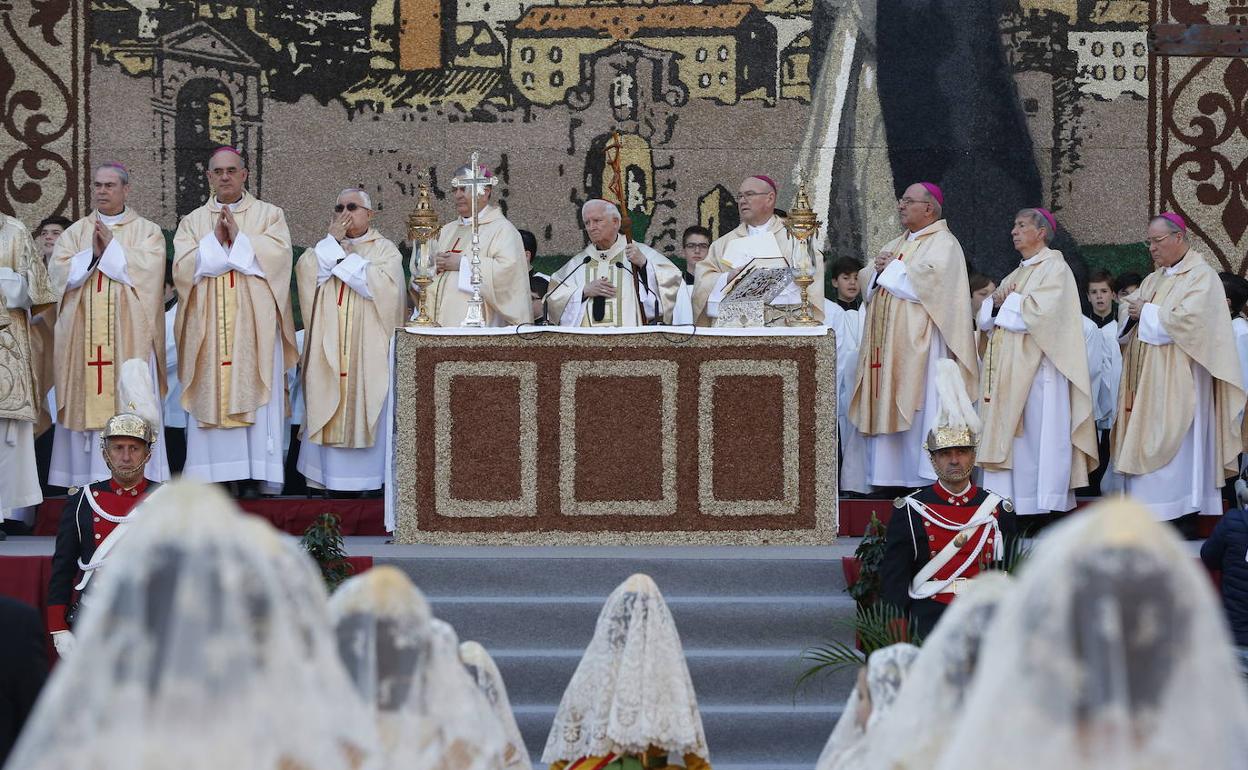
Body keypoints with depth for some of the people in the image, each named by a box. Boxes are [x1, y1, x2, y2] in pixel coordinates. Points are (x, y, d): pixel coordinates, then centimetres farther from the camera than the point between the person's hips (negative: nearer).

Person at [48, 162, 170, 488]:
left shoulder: (147, 231, 8)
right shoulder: (75, 232, 15)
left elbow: (149, 268, -9)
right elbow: (58, 272, 2)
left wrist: (111, 247, -10)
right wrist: (93, 253, -10)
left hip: (129, 335, -2)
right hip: (84, 336, 2)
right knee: (86, 397, -2)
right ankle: (84, 476, -1)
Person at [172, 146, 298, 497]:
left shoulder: (269, 215, 9)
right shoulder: (193, 221, 14)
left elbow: (278, 257, -7)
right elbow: (182, 267, 0)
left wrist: (239, 238, -10)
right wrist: (215, 241, -10)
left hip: (254, 323, -2)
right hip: (208, 325, 2)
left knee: (251, 391, -7)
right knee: (210, 392, -4)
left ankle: (251, 478, -8)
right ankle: (211, 474, -3)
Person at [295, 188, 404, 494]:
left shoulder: (385, 250, 5)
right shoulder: (324, 247, 16)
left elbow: (382, 285, -15)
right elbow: (305, 272, -3)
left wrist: (342, 256, -9)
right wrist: (333, 240, -7)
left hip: (368, 350, -3)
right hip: (328, 349, 3)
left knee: (365, 409, -6)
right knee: (327, 410, -1)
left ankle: (366, 477, -2)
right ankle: (324, 479, 1)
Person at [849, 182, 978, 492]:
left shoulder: (943, 243, -4)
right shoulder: (895, 245, 22)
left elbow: (926, 282, -19)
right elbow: (866, 282, 20)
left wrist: (891, 269, -6)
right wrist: (879, 269, -2)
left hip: (918, 345, -8)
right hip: (886, 344, 8)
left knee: (919, 407, -10)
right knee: (887, 405, 4)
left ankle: (924, 478, -9)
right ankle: (890, 478, 6)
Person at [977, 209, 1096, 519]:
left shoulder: (1054, 268, -1)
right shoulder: (1015, 275, 23)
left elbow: (1042, 311, -17)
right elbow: (985, 319, 20)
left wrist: (1007, 303, -2)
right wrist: (996, 303, -1)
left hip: (1035, 366, -8)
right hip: (1006, 370, 8)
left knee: (1035, 433, -11)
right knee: (1004, 435, 2)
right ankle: (1007, 498, 2)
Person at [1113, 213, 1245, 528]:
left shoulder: (1201, 277, -5)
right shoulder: (1154, 279, 20)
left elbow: (1187, 319, -18)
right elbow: (1127, 316, 18)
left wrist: (1147, 312, -8)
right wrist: (1132, 311, -5)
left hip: (1177, 381, -8)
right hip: (1146, 379, 8)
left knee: (1173, 444, -10)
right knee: (1144, 441, 2)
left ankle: (1183, 517, -8)